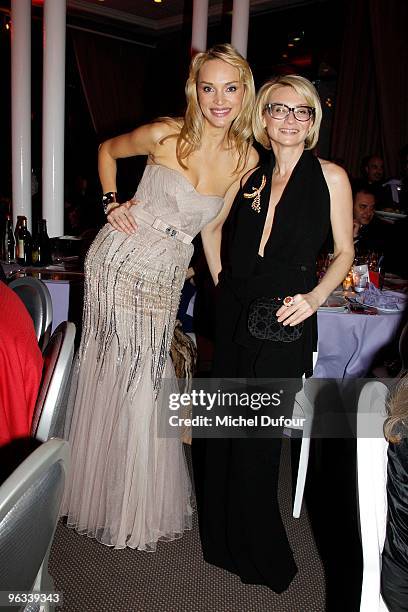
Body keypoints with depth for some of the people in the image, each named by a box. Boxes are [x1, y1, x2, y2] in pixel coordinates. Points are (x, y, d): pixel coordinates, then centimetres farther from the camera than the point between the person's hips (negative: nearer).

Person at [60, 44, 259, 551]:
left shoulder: (247, 159, -1)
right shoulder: (165, 135, -8)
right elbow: (106, 149, 10)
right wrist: (111, 202, -2)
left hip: (166, 279, 2)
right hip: (118, 261, -2)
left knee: (144, 385, 8)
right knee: (106, 377, 7)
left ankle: (137, 506, 33)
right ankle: (99, 494, 32)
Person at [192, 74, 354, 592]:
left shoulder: (330, 176, -2)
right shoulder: (250, 175, 8)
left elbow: (344, 252, 1)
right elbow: (212, 224, 22)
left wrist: (315, 296, -15)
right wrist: (218, 276, 10)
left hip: (284, 322, -4)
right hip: (233, 313, 4)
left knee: (257, 438, 3)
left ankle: (261, 554, 29)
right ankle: (222, 535, 38)